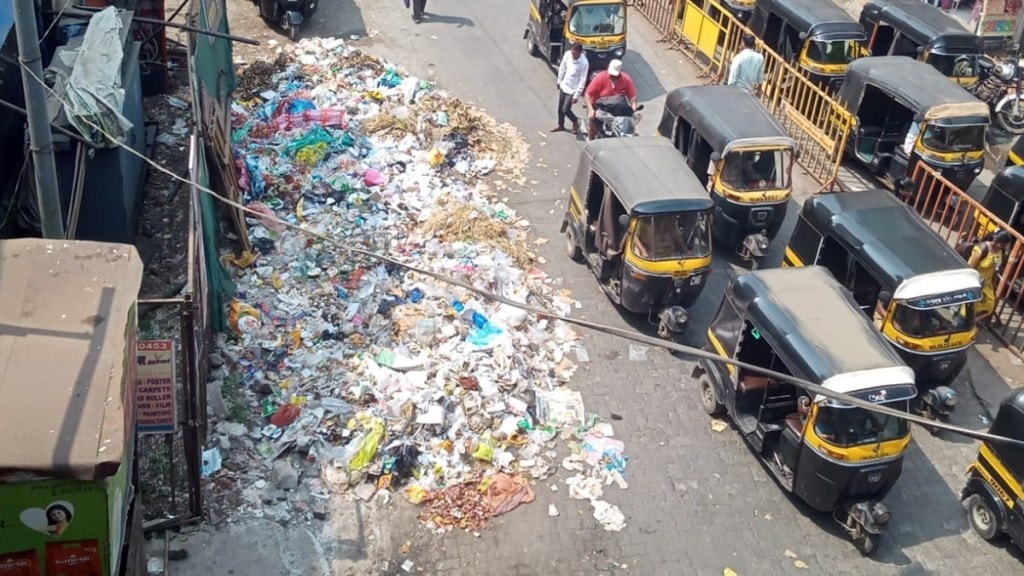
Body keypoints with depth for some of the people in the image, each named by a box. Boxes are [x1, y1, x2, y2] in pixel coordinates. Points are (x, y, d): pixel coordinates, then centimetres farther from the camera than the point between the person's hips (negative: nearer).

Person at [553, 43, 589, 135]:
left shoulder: (584, 63, -26)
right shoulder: (567, 54, -11)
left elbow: (582, 81, -20)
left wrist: (577, 95, -18)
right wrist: (559, 81, 15)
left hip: (572, 90, -6)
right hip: (564, 86, 6)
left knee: (565, 109, -4)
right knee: (560, 108, 17)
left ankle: (575, 122, 24)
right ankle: (561, 125, 39)